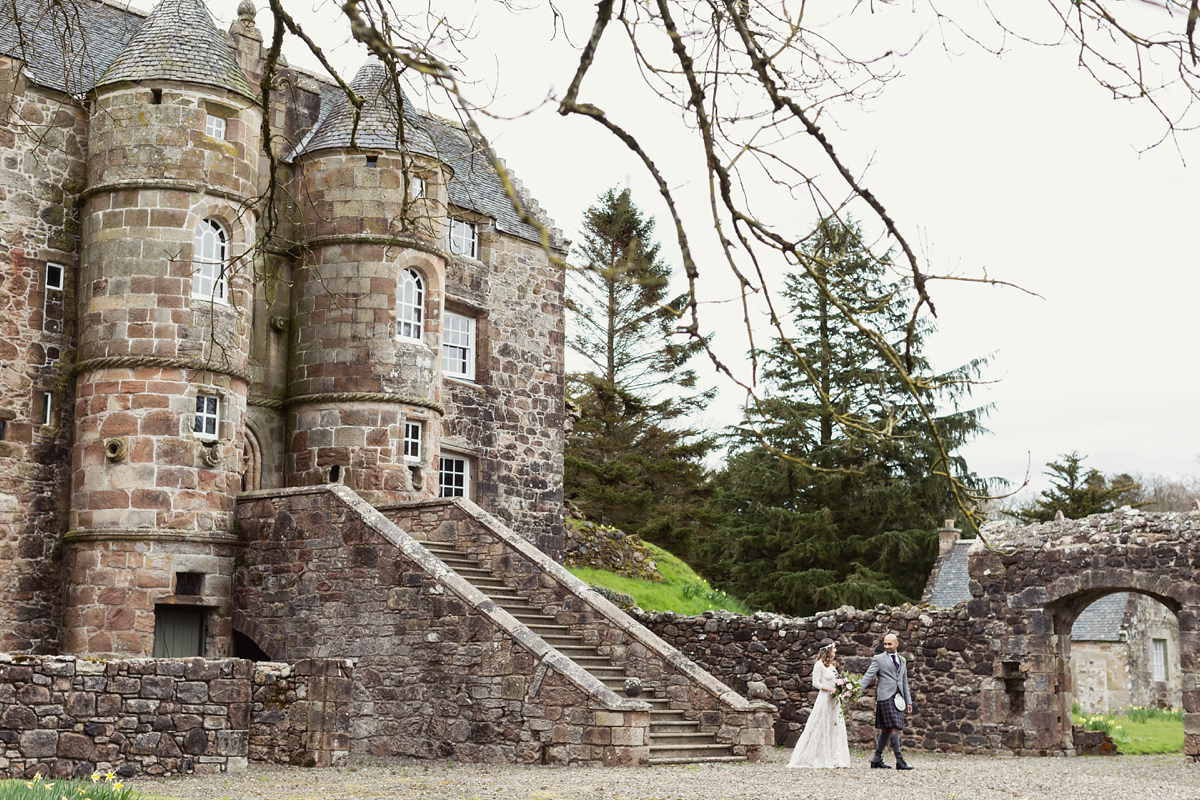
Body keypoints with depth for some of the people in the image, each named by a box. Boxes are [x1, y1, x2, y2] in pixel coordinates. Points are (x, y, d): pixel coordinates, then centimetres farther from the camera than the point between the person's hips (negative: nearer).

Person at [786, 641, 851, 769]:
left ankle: (834, 759, 10)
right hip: (825, 699, -8)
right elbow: (816, 683, -13)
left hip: (834, 700, 8)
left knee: (835, 728, 6)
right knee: (821, 729, -4)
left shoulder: (832, 664, 14)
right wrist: (831, 689, -18)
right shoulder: (820, 664, -10)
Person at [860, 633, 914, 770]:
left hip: (898, 698, 6)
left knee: (886, 729, 8)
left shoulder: (902, 660, 19)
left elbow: (904, 682, 22)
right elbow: (867, 677, -3)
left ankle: (877, 759, 14)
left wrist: (908, 701, 19)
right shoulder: (878, 659, 2)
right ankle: (899, 760, -13)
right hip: (885, 697, -6)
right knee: (895, 728, -13)